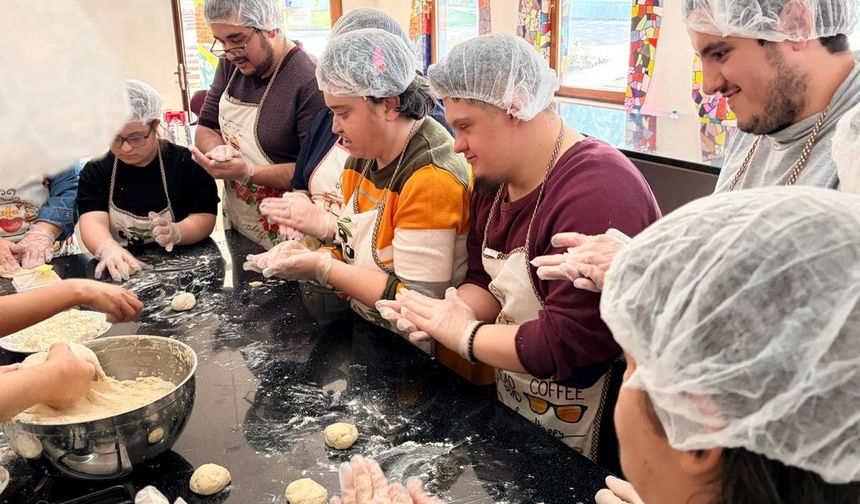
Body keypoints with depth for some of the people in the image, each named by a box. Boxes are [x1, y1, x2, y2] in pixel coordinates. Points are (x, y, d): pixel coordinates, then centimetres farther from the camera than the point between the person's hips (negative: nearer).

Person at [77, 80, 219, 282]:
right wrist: (108, 249, -32)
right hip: (121, 273, 3)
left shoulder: (186, 164, -2)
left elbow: (204, 218, -6)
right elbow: (93, 222, -9)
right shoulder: (95, 172, 5)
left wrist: (175, 232, -28)